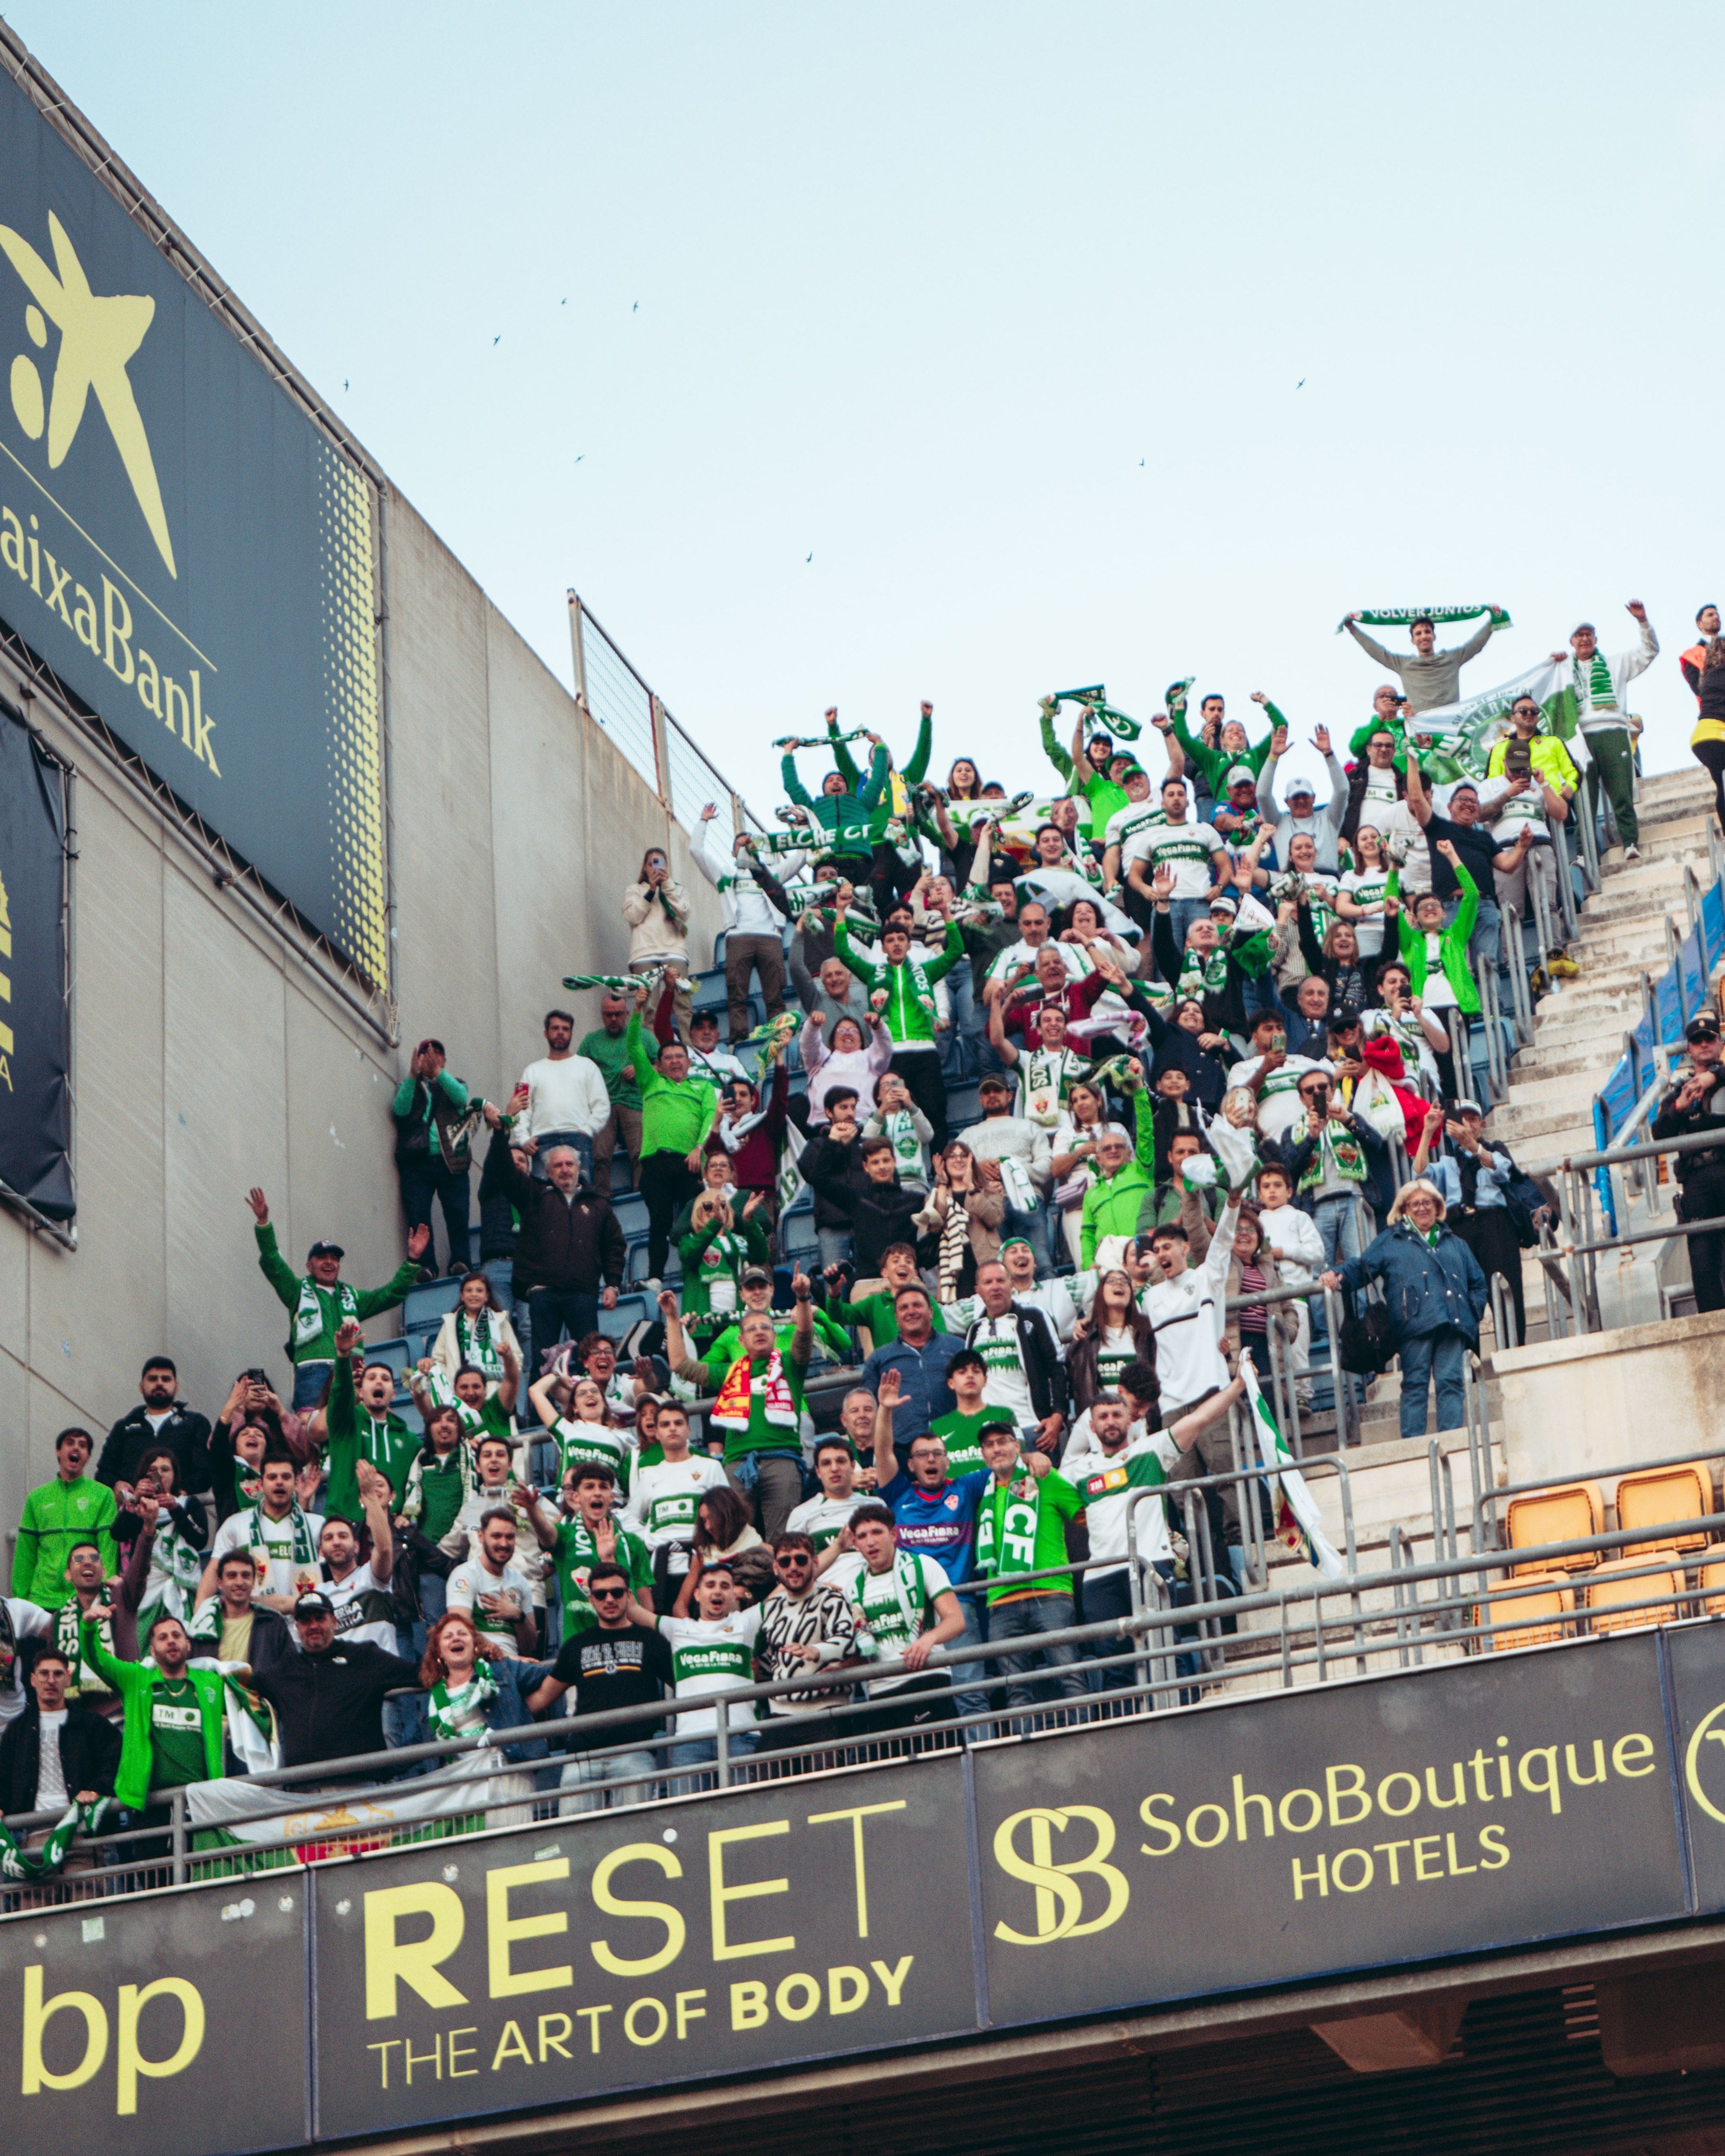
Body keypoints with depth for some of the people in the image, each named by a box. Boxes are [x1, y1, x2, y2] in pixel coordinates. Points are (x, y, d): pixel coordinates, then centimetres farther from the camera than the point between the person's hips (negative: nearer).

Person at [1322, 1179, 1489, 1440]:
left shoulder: (1454, 1243, 29)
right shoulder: (1390, 1241, 21)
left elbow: (1478, 1284, 27)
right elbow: (1361, 1268, 12)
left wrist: (1473, 1314, 9)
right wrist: (1336, 1275, -9)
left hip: (1454, 1322, 2)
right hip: (1415, 1324, -2)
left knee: (1451, 1382, -7)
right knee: (1415, 1384, -7)